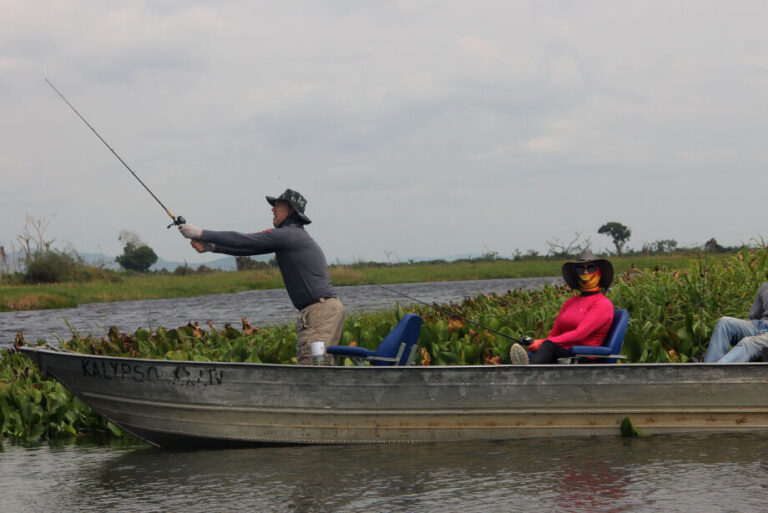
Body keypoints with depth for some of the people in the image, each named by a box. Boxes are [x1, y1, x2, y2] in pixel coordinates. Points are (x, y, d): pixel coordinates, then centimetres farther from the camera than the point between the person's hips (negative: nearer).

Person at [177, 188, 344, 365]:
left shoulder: (288, 234, -9)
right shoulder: (292, 236, 22)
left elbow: (243, 241, -9)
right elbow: (249, 246, 19)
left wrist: (202, 234, -3)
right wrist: (210, 247, 12)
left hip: (320, 309, -10)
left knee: (308, 365, -14)